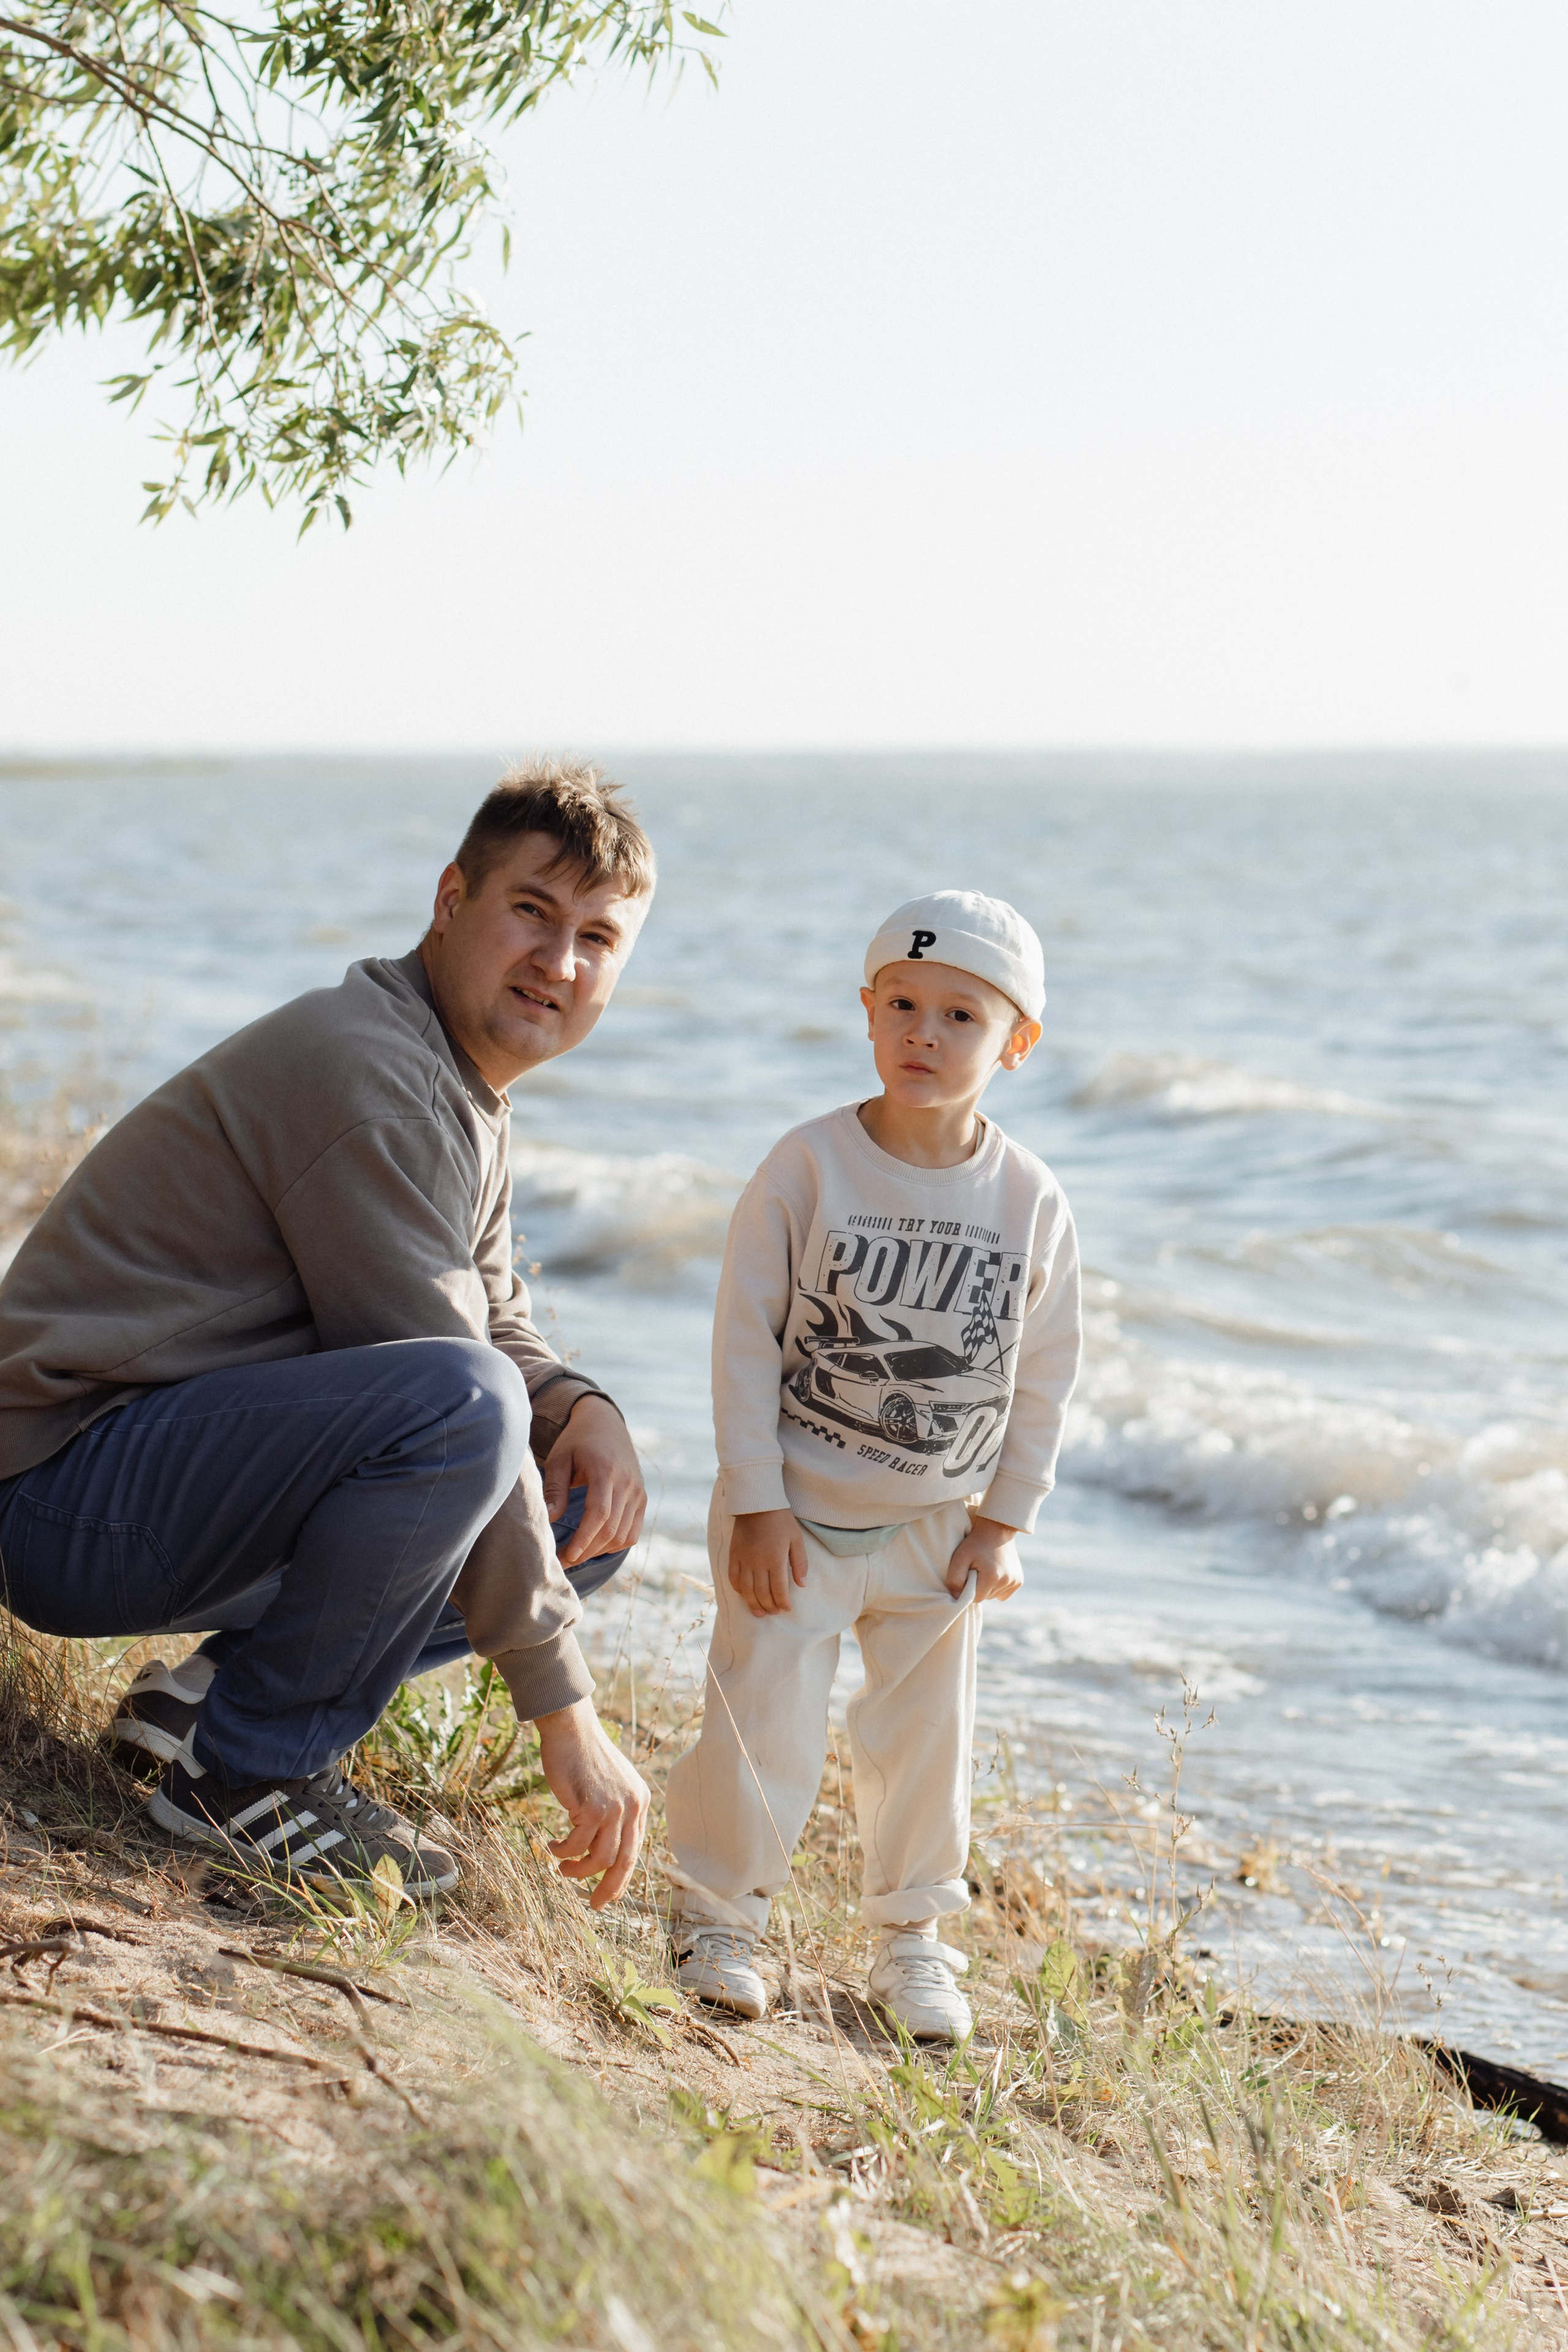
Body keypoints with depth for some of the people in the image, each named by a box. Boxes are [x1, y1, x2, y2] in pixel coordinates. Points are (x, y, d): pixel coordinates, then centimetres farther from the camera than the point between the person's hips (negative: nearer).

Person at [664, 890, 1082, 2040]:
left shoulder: (1032, 1201, -6)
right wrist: (755, 1502, -11)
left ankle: (913, 1934, 27)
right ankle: (721, 1913, 18)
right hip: (796, 1510, -2)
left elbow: (1045, 1374, 3)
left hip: (937, 1524, 2)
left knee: (926, 1734, 9)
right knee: (764, 1718, -2)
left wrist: (1003, 1519, 2)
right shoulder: (809, 1166, -13)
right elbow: (745, 1334, -9)